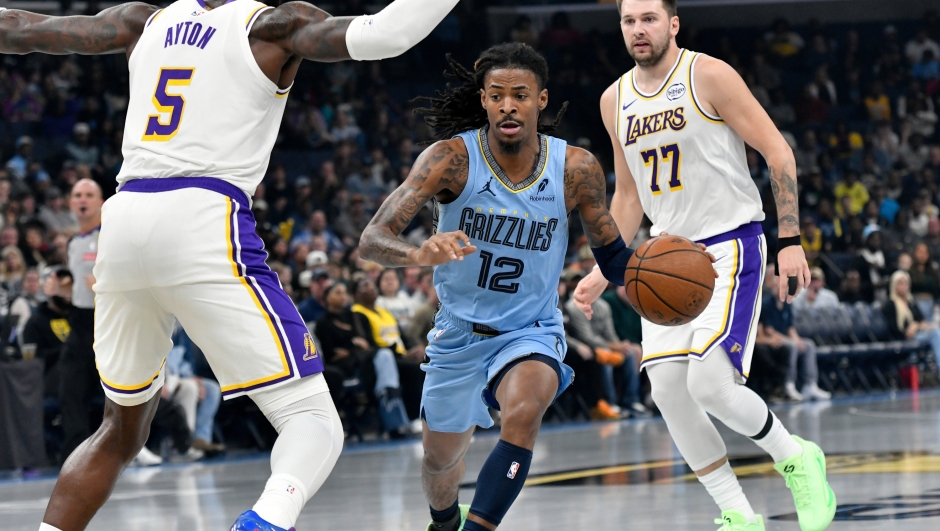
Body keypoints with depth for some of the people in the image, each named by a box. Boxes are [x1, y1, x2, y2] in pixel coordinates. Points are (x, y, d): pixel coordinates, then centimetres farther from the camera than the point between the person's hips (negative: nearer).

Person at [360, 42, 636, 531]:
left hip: (531, 331, -1)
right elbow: (371, 241, -29)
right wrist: (419, 254, -53)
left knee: (522, 415, -34)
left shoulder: (576, 169, -16)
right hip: (459, 331, 1)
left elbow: (612, 256, -1)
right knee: (441, 458, 20)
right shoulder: (453, 158, -22)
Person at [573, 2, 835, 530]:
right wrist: (604, 271, 12)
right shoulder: (616, 101, 9)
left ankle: (796, 459, 7)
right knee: (668, 390, -4)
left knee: (709, 382, -19)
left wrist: (790, 241, -15)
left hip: (731, 245, -6)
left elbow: (778, 152, -9)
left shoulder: (710, 76, -10)